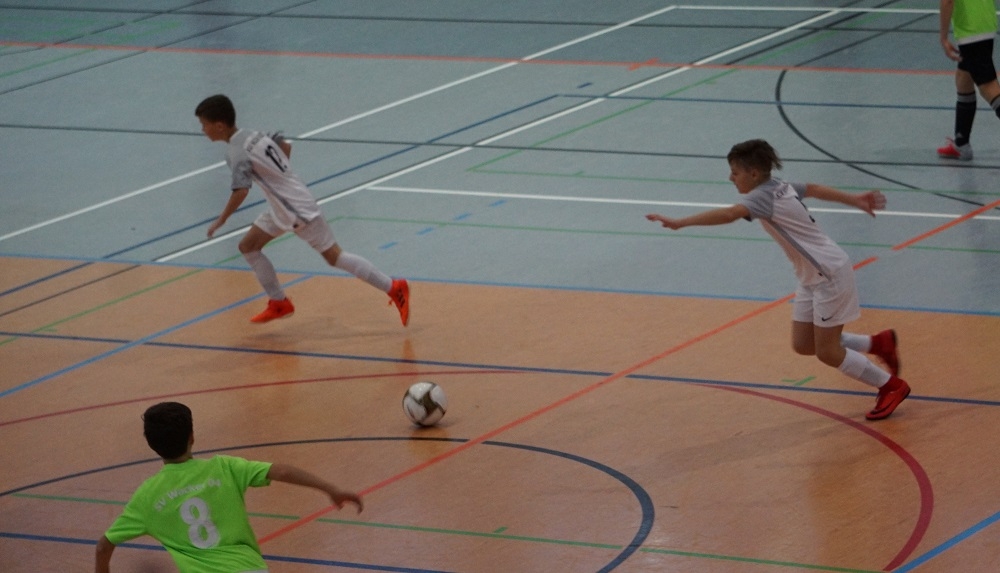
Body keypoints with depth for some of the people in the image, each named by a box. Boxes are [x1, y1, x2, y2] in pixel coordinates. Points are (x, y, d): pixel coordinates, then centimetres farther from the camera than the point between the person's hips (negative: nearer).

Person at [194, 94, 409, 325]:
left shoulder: (237, 153, -22)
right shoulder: (255, 135, 4)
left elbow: (240, 192, -33)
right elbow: (285, 146, 19)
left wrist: (220, 220, -22)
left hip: (298, 209, -9)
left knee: (334, 256, -1)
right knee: (248, 246, 12)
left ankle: (394, 288, 4)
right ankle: (279, 303, 19)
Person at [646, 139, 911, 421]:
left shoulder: (764, 197, -25)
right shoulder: (780, 187, 2)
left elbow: (729, 214, -42)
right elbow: (815, 189, 17)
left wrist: (679, 223, -51)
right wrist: (854, 200, 31)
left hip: (830, 274, -9)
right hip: (812, 278, 9)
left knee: (827, 352, -1)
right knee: (803, 345, 10)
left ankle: (892, 386, 15)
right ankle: (879, 343, 24)